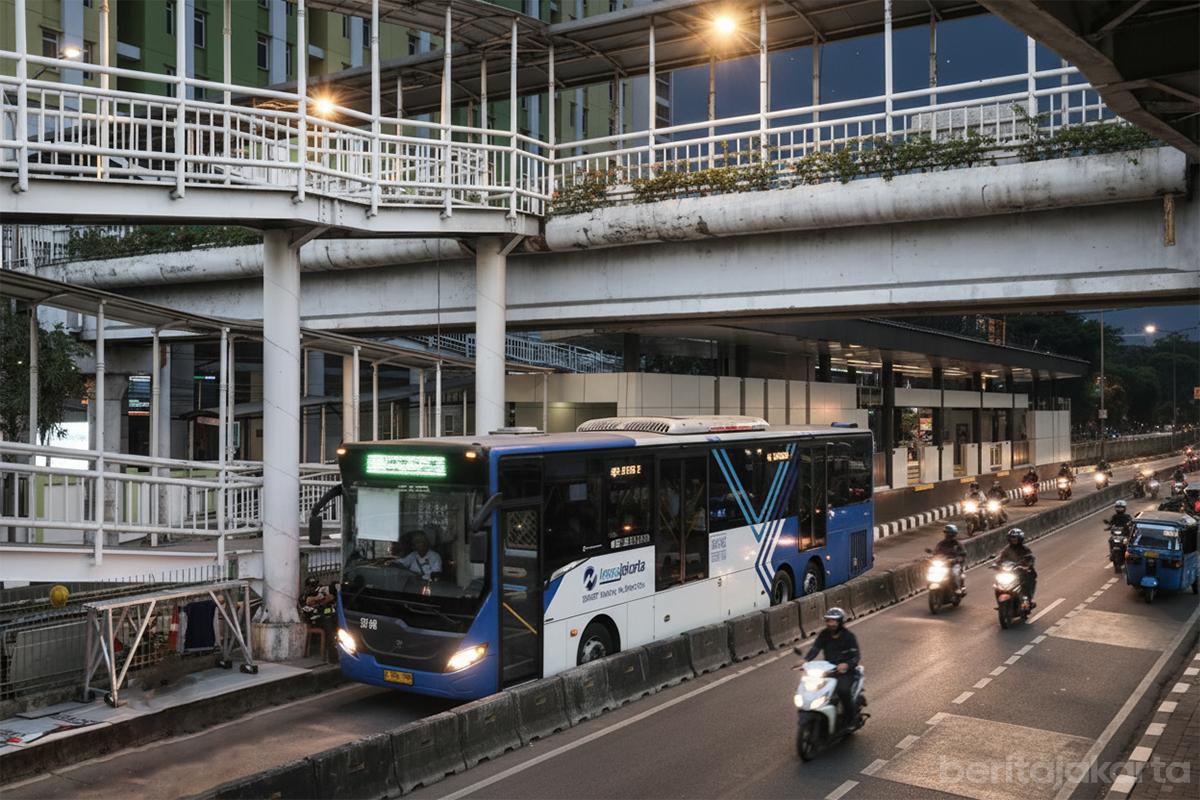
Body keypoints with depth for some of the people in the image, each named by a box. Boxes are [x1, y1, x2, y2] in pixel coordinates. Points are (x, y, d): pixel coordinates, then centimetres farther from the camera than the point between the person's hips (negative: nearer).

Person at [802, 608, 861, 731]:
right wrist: (805, 660, -24)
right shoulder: (824, 634, 6)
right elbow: (815, 648, -5)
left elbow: (856, 656, -12)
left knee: (842, 690, -31)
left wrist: (847, 665, -34)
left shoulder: (849, 637, -6)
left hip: (845, 671, -4)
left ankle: (849, 717, -7)